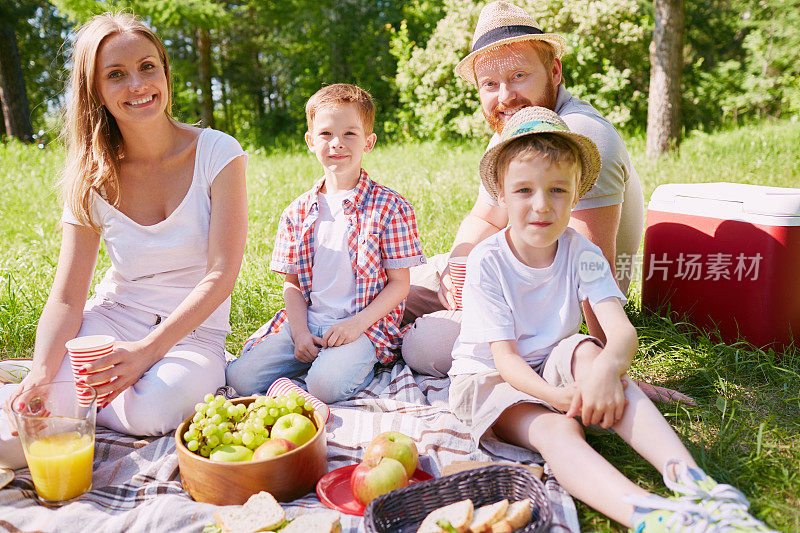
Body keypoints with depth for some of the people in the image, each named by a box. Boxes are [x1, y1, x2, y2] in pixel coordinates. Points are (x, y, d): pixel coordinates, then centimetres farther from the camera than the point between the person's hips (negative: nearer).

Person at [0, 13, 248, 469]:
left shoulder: (217, 153, -10)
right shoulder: (92, 177, -2)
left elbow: (222, 275, -17)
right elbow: (66, 298, -6)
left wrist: (147, 350, -28)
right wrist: (40, 375, -26)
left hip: (193, 328, -2)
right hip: (112, 318, 2)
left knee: (149, 411, -34)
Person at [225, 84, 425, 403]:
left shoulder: (390, 208, -4)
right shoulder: (297, 212, 8)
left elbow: (399, 284, -4)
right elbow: (292, 283, 11)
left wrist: (357, 324, -17)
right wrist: (299, 331, -6)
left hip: (366, 323, -4)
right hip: (307, 321, 5)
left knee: (325, 385, -30)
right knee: (240, 377, -10)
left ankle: (356, 362, -1)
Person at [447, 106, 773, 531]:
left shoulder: (581, 254, -9)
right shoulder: (486, 262, -17)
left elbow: (622, 330, -21)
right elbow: (505, 357, -19)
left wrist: (607, 365, -46)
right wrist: (556, 395, -39)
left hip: (553, 365, 3)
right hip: (489, 379, -2)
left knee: (588, 352, -32)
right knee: (556, 429, -34)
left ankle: (686, 476, -43)